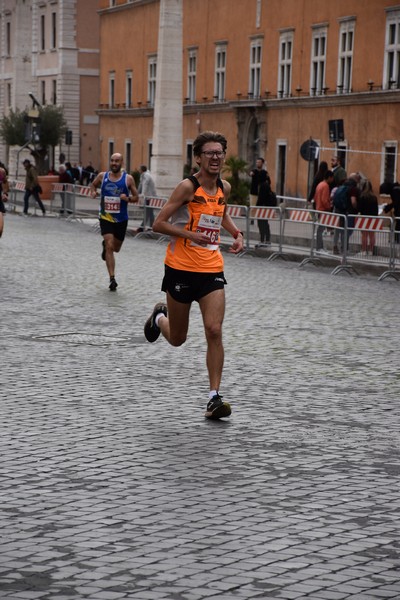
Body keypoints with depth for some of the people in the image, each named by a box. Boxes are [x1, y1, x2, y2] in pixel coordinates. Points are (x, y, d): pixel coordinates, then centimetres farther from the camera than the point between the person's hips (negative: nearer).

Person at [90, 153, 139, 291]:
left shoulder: (128, 178, -5)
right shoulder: (102, 176, -2)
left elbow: (136, 197, 0)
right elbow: (93, 184, 18)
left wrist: (128, 198, -22)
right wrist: (93, 192, -4)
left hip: (121, 219, 1)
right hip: (106, 217, -1)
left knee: (116, 248, 16)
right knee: (109, 247, -15)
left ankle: (105, 245, 53)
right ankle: (112, 278, -12)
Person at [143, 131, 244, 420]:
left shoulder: (225, 188, 5)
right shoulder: (188, 186, -13)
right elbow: (159, 223, -13)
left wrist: (236, 233, 11)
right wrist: (190, 234, -23)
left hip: (212, 269, 4)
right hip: (181, 268, -4)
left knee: (214, 331, -12)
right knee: (177, 339, 10)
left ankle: (214, 397, -7)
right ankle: (160, 316, 47)